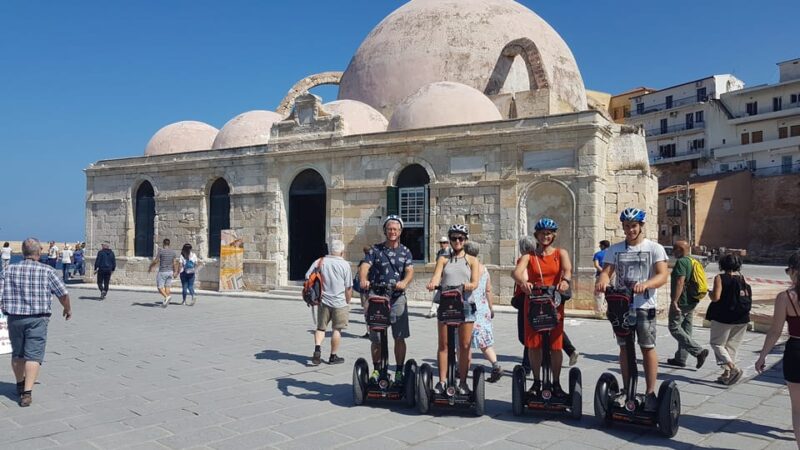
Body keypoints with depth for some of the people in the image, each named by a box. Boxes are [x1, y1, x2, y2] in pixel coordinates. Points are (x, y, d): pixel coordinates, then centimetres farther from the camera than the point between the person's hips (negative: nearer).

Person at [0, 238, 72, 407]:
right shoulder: (47, 271, -5)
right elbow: (63, 294, 0)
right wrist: (67, 309, 17)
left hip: (14, 318, 3)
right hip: (37, 319, -3)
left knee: (17, 354, 20)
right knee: (33, 355, -1)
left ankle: (20, 385, 38)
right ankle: (27, 393, -10)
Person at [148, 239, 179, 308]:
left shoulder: (161, 251, -11)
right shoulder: (173, 252, 3)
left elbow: (155, 261, -9)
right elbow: (175, 263, 1)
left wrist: (150, 267, 6)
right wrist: (175, 272, 6)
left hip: (162, 272, -5)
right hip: (170, 272, 5)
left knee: (160, 287, 1)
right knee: (167, 287, 9)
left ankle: (167, 297, -24)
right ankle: (166, 303, 4)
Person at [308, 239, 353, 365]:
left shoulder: (320, 261, 0)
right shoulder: (345, 264, -7)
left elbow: (307, 277, 0)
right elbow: (348, 287, -5)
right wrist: (348, 302, 8)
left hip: (323, 302, 3)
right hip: (339, 303, -2)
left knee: (321, 327, 15)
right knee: (336, 329, 9)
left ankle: (317, 349, -6)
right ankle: (333, 356, 16)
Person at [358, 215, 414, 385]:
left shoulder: (405, 251, 8)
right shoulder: (375, 250, 4)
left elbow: (410, 271, -5)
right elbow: (364, 266, -11)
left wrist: (404, 282, -28)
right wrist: (364, 280, -33)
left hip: (398, 298, 1)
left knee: (399, 337, -1)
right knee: (376, 339, 5)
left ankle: (399, 371, 11)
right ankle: (376, 370, 22)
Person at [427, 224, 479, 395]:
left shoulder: (472, 261, 10)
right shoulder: (443, 259, 12)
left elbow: (475, 282, -3)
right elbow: (436, 276, -5)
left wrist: (468, 285, -26)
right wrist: (432, 283, -28)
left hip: (465, 305, -1)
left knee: (465, 345, 2)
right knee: (443, 344, 2)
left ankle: (462, 382, 12)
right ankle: (442, 381, 9)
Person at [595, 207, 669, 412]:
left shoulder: (654, 248, 0)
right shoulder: (615, 249, 9)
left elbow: (663, 276, -11)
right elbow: (606, 271, -1)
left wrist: (645, 284, -32)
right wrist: (602, 280, -26)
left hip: (644, 306, -3)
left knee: (648, 348, -1)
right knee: (624, 348, 9)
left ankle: (650, 393, 8)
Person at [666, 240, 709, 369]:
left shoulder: (681, 262, -15)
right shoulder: (692, 261, 15)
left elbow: (680, 282, -24)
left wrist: (674, 301, -25)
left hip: (681, 302, -10)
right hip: (691, 302, 10)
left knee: (674, 328, -5)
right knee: (685, 330, 12)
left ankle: (699, 351, -12)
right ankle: (680, 358, 18)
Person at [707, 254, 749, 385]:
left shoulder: (720, 278, -11)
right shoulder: (743, 278, 3)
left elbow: (716, 297, -18)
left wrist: (710, 294, 3)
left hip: (723, 317, -5)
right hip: (741, 318, 5)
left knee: (717, 343, 6)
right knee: (732, 346, 14)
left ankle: (733, 368, -12)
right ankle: (727, 374, 14)